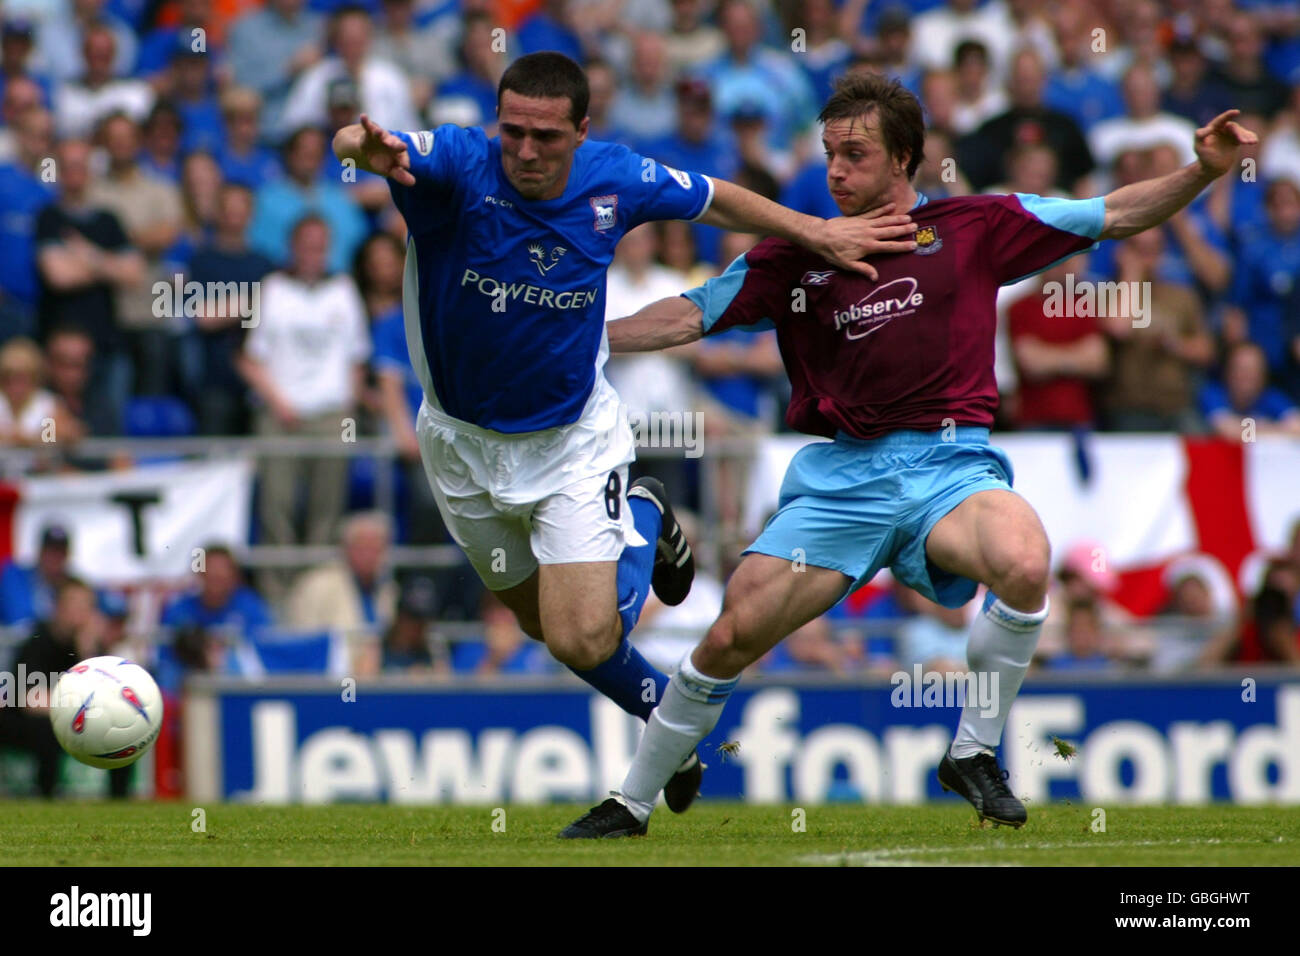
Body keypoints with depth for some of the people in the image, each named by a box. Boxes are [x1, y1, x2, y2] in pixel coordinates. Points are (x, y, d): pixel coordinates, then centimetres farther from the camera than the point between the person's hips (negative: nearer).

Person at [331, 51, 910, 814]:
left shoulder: (614, 180, -17)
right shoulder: (460, 165, -26)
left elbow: (715, 202, 4)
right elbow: (380, 147, -48)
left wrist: (819, 233, 5)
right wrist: (366, 147, -71)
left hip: (573, 442, -1)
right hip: (465, 443, 1)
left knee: (584, 639, -13)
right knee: (545, 622, 17)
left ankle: (642, 525, 19)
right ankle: (662, 706, 48)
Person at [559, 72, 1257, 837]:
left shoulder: (975, 228, 7)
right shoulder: (797, 256, 11)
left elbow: (1114, 216, 8)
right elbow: (690, 315, 11)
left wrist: (1204, 171, -5)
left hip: (949, 464, -1)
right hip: (841, 477, 1)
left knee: (1024, 562, -33)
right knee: (732, 637, -8)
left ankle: (974, 754, -12)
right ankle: (633, 803, 13)